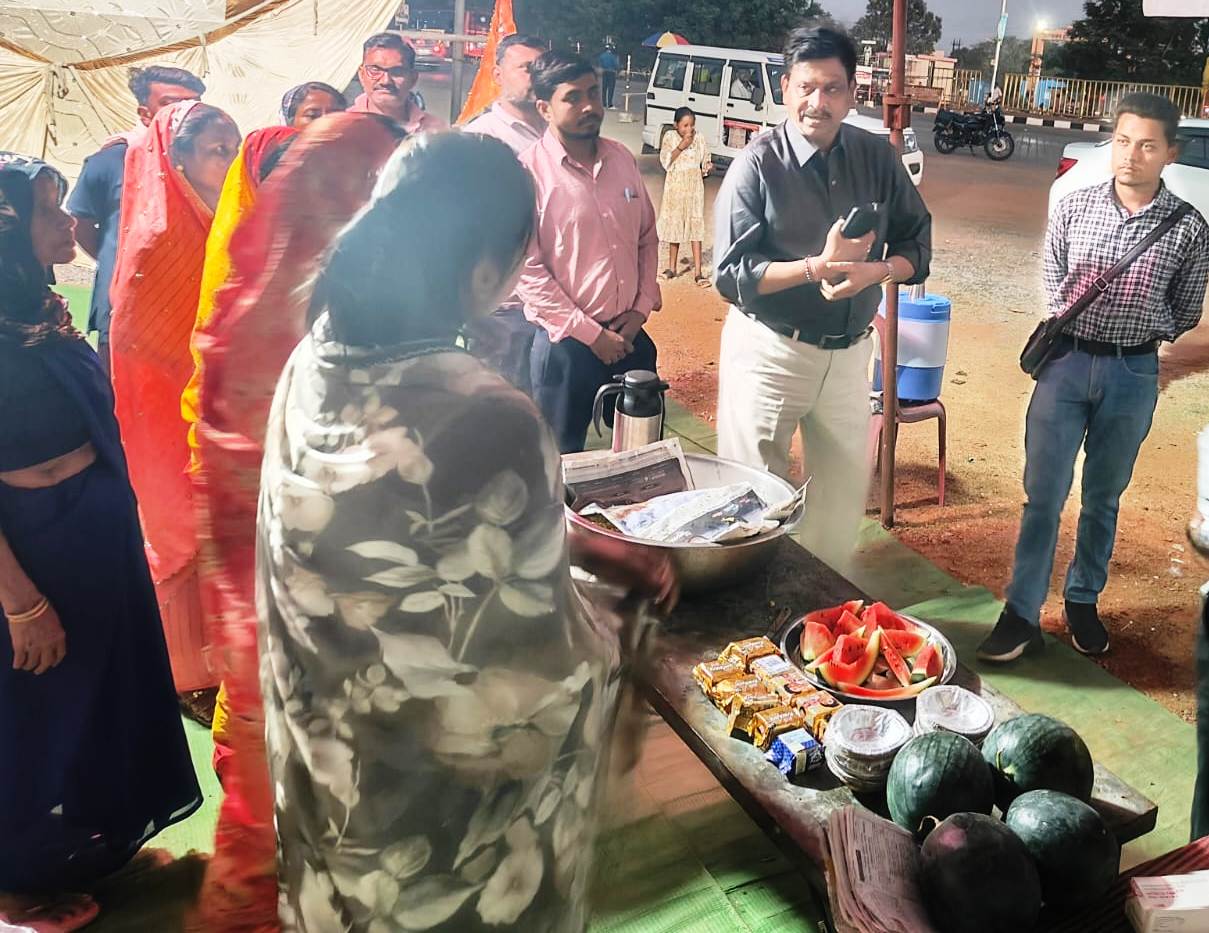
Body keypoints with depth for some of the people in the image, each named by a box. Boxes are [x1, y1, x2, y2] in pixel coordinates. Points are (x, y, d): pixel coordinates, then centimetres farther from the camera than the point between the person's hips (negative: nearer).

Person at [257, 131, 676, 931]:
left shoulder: (313, 366, -11)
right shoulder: (489, 421, -34)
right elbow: (545, 670, -23)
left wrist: (597, 550, 6)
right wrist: (607, 639, 0)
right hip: (453, 803, -6)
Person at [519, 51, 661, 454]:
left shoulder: (621, 159, 7)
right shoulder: (530, 172, -11)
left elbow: (647, 237, 15)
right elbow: (527, 269, -15)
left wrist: (642, 307, 2)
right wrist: (591, 334, -14)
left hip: (630, 335, 5)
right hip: (566, 342, -5)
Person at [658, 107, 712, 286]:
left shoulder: (700, 140, 1)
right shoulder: (670, 138, -1)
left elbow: (704, 167, 7)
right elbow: (665, 162, -11)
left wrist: (708, 169, -15)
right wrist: (681, 147, -18)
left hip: (694, 189, 0)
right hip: (675, 189, 0)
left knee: (696, 227, -5)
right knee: (674, 226, 10)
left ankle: (698, 272, -6)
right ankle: (672, 267, 23)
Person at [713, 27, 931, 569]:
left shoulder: (877, 158, 1)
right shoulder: (758, 164, -11)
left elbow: (917, 246, 4)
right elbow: (730, 275, -16)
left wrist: (874, 271, -17)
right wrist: (818, 266, -26)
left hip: (849, 352, 5)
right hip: (770, 352, -4)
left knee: (844, 492, 15)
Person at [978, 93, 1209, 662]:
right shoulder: (1074, 209, 0)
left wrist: (1144, 327, -2)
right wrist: (1073, 318, 3)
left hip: (1133, 373, 0)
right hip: (1067, 361, 0)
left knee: (1103, 496, 13)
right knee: (1043, 494, -1)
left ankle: (1082, 602, 29)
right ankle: (1022, 616, 5)